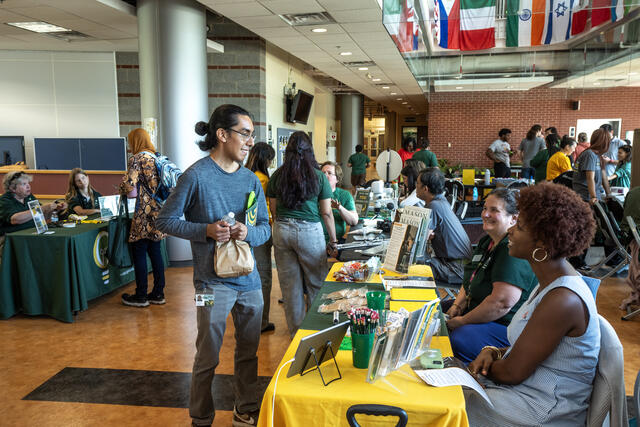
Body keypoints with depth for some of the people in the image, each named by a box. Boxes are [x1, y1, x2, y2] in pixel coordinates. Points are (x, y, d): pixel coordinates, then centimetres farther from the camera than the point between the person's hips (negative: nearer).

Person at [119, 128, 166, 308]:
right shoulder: (156, 157, 13)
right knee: (155, 251, 12)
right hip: (159, 211, 8)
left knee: (139, 253, 2)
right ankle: (158, 293, 17)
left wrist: (124, 192, 4)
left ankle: (140, 296, 9)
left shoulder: (137, 159, -9)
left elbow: (129, 185, -18)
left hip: (144, 213, -8)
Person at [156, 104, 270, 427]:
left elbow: (265, 228, 10)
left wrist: (248, 233, -13)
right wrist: (206, 230, -19)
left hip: (249, 280, 6)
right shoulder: (197, 175, -11)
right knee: (208, 358, 8)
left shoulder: (251, 179, 6)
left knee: (248, 353, 18)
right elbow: (166, 220, -6)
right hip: (213, 282, -6)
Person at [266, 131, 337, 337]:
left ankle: (296, 331, 24)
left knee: (289, 284, 11)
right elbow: (326, 213, -3)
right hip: (310, 231, -3)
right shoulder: (319, 177, -4)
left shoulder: (277, 176, 3)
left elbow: (273, 210, 8)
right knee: (315, 283, 10)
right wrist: (333, 240, 5)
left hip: (282, 231, 3)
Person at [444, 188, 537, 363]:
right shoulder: (487, 241, 11)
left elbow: (502, 302, -30)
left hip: (506, 325, -10)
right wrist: (457, 305, 3)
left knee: (457, 342, -33)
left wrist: (463, 321, -20)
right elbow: (470, 280, 21)